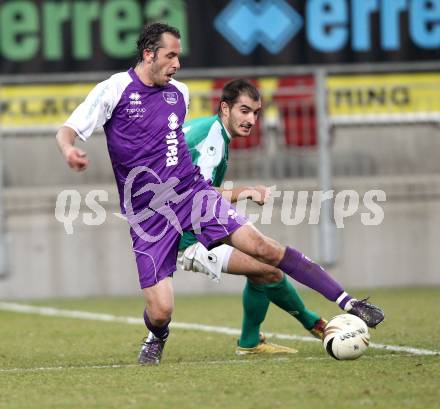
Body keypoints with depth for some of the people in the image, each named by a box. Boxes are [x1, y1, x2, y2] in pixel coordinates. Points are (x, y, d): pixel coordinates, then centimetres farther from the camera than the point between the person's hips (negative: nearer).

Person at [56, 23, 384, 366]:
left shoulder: (179, 93, 10)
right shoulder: (114, 90, -6)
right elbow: (67, 132, -7)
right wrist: (69, 150, -32)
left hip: (192, 193, 3)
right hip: (147, 215, -3)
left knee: (261, 246, -15)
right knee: (161, 310, -12)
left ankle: (348, 302, -13)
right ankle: (157, 338, 27)